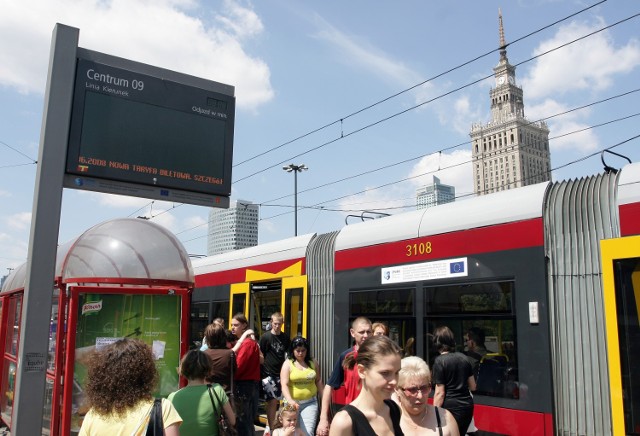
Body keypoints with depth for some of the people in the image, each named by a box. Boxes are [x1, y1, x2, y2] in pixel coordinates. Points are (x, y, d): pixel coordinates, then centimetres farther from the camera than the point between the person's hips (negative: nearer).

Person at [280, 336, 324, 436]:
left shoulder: (313, 363, 4)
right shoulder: (288, 364, -6)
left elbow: (318, 381, 13)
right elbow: (284, 385, -15)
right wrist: (290, 400, -30)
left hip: (310, 403, 1)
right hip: (293, 403, -1)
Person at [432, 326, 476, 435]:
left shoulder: (440, 361, -10)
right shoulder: (464, 358, 6)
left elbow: (440, 393, -12)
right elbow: (473, 387, 14)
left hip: (451, 407, -6)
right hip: (467, 405, 6)